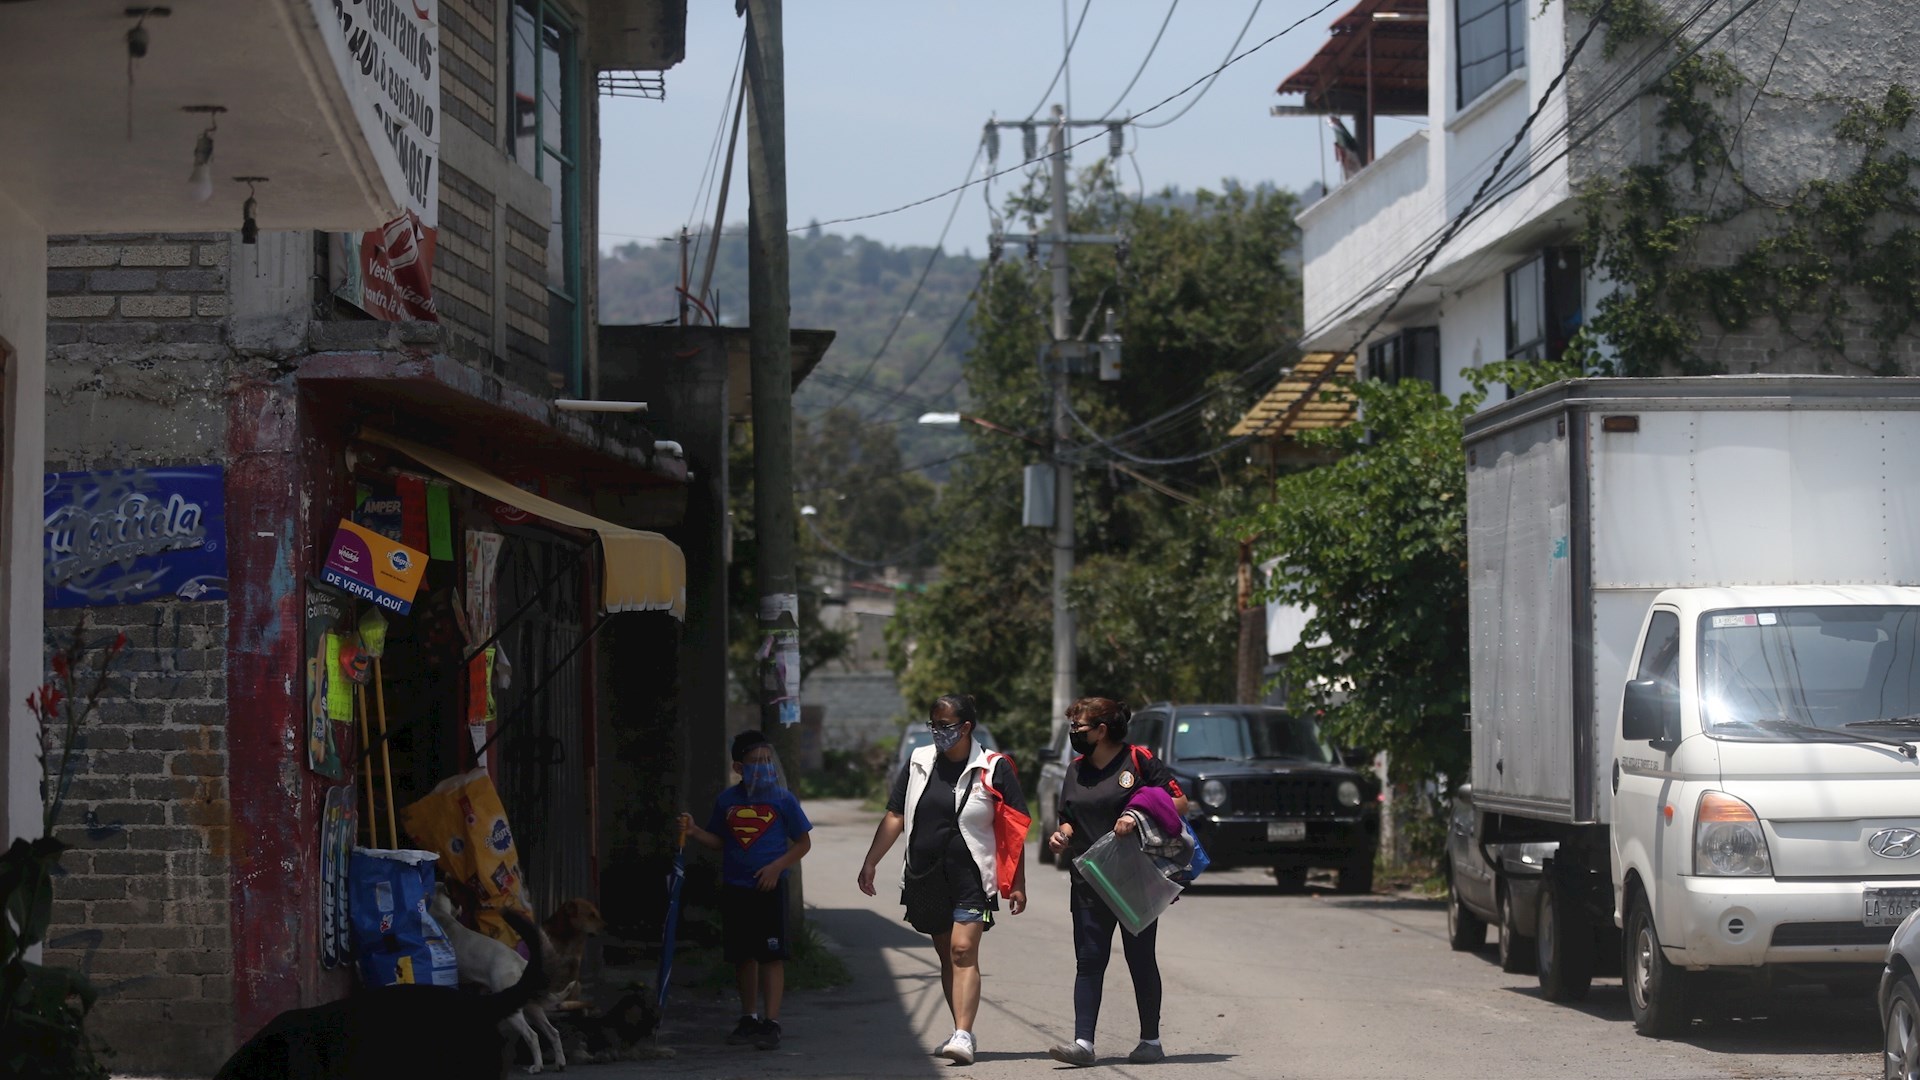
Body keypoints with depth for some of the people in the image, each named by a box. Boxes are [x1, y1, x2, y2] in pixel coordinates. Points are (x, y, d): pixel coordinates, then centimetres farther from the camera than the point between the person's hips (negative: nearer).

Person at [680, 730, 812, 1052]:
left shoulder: (782, 800, -3)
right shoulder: (727, 801, 5)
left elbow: (803, 843, 1)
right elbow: (718, 841, 15)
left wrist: (778, 866, -13)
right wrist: (693, 831, -4)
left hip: (769, 888, -3)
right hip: (734, 888, 4)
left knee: (771, 955, -6)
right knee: (743, 956, 12)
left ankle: (771, 1022, -6)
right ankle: (749, 1018, 24)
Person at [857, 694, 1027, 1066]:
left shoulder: (994, 768, -4)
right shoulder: (919, 763, 8)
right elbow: (894, 816, 11)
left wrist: (1017, 884, -4)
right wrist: (870, 861, 2)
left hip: (971, 878, -5)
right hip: (925, 878, 5)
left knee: (963, 952, -16)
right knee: (947, 957, 11)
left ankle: (962, 1036, -23)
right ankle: (961, 1033, 20)